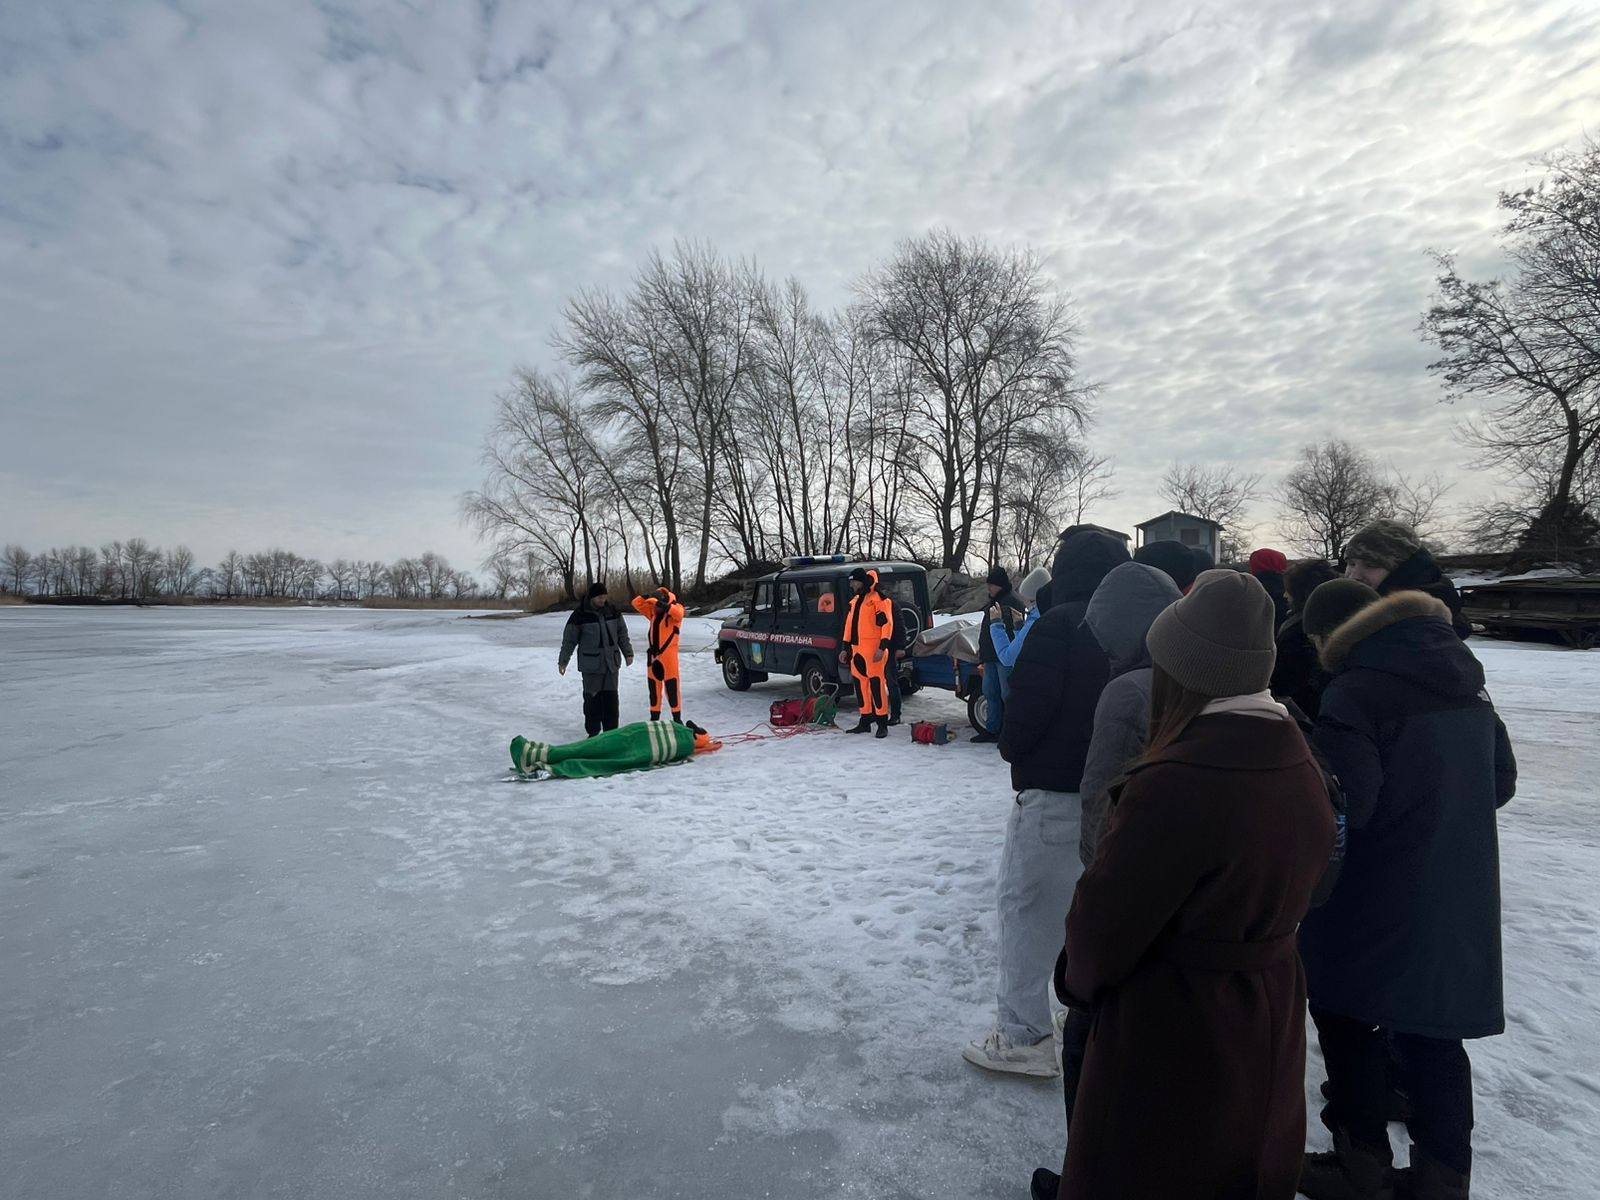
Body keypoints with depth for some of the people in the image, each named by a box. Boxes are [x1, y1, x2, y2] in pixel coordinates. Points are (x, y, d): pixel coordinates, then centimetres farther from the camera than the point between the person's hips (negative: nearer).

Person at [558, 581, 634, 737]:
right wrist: (563, 661, 1)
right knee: (592, 698, 0)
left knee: (611, 698, 7)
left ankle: (611, 731, 16)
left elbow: (622, 633, 12)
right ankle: (593, 732, 11)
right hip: (591, 665, -4)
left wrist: (628, 653, 10)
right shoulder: (580, 614, -10)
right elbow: (569, 639, -2)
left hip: (612, 663, 4)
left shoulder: (612, 610, 2)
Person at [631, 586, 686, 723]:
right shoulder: (652, 610, 9)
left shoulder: (676, 608, -6)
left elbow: (678, 613, -29)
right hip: (653, 654, 6)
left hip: (669, 654, -6)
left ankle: (677, 718, 3)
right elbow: (636, 604, 5)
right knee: (654, 686, 12)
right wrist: (647, 597, -12)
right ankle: (654, 716, 23)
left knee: (672, 686, -6)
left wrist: (664, 605, -38)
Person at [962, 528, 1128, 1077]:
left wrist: (1013, 749, 1)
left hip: (1053, 793, -7)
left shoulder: (1059, 624, -17)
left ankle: (1022, 1036, 13)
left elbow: (1028, 707, -18)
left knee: (1026, 907, 5)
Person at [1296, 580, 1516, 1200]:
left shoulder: (1355, 693, -20)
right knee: (1433, 1035, 18)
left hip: (1377, 904, -7)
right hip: (1460, 902, 7)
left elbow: (1344, 805, -24)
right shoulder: (1465, 679, 6)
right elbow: (1501, 781, 15)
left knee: (1348, 1019, 11)